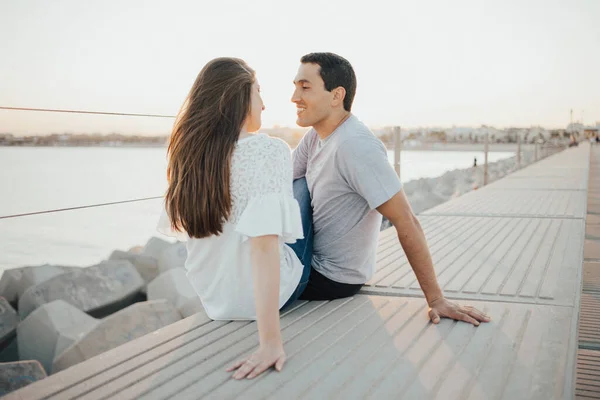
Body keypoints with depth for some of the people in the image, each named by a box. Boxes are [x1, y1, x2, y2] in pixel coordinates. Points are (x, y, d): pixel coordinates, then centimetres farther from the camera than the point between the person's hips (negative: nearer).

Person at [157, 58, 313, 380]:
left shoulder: (188, 154, -4)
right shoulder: (269, 151, -23)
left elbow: (179, 226, 8)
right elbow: (264, 243, -33)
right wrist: (270, 341, -35)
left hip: (212, 298, 6)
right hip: (262, 297, -6)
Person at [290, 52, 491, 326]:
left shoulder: (355, 147, -28)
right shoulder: (316, 135, 1)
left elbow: (406, 223, -28)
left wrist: (435, 299, -26)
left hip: (331, 279, -8)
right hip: (312, 257, 8)